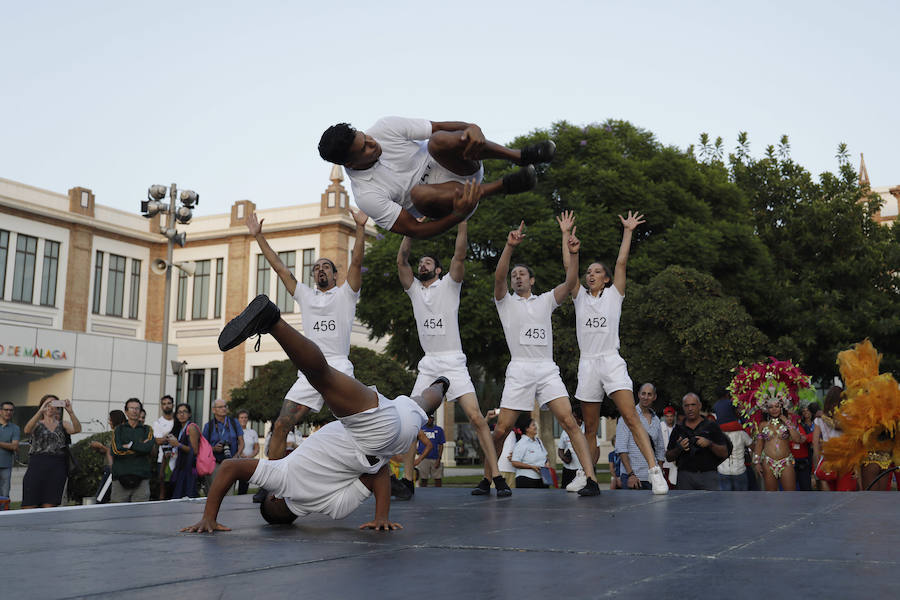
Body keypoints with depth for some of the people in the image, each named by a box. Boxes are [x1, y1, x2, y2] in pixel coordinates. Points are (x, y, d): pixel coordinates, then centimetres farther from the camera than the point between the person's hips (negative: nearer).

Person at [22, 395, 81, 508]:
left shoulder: (63, 425, 13)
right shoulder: (37, 424, 10)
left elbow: (77, 429, -8)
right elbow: (27, 430, -13)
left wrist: (70, 412, -23)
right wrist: (40, 411, -25)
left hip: (57, 469, 1)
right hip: (37, 466, -1)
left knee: (49, 506, -2)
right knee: (30, 506, -6)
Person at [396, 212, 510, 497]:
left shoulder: (449, 285, 6)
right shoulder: (414, 289, 15)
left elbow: (459, 254, -7)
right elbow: (401, 260, 4)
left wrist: (462, 218, -12)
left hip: (454, 364, -4)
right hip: (428, 365, 4)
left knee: (476, 417, -14)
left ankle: (495, 477, -11)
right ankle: (407, 479, 8)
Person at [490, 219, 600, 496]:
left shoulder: (545, 301, 20)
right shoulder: (505, 302, 14)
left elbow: (570, 282, 7)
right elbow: (498, 277, -4)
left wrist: (573, 253, -7)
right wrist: (510, 246, -17)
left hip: (547, 369, 1)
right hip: (519, 370, -1)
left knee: (569, 422, -12)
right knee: (501, 430, -4)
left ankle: (591, 479, -15)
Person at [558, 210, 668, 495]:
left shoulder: (613, 295, 11)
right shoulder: (580, 297, 16)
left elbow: (621, 262, 4)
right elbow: (568, 266, 11)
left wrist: (628, 231, 6)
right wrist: (566, 233, 12)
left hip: (612, 362, -3)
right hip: (587, 364, 3)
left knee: (631, 418, -15)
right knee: (590, 429, 6)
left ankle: (654, 471, -19)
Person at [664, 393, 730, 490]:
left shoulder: (711, 426, 9)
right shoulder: (678, 429, 13)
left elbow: (725, 453, 5)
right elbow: (668, 458, 12)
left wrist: (710, 444, -11)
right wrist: (679, 449, -7)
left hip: (708, 475, -1)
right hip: (685, 475, 2)